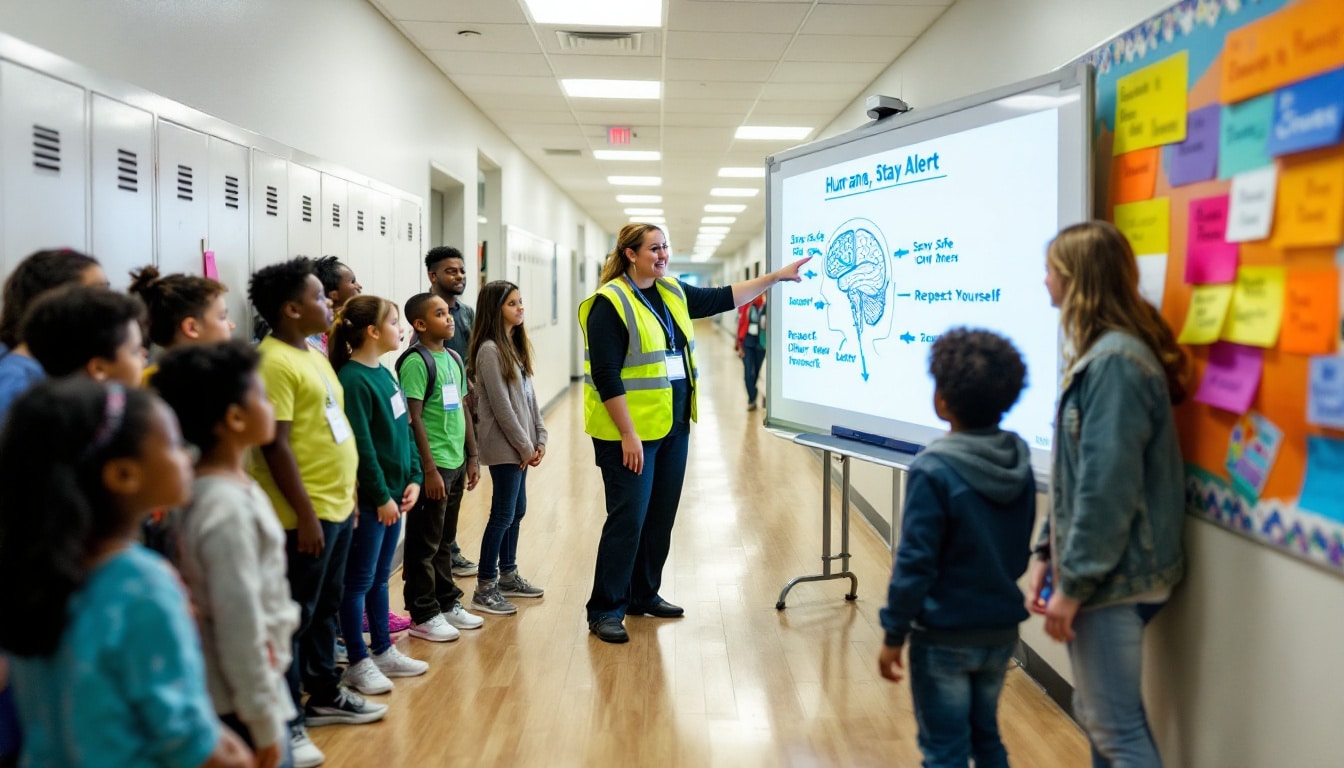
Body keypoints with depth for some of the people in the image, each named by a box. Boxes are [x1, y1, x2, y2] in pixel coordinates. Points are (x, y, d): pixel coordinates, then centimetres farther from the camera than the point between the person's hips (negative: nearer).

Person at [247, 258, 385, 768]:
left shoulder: (313, 355, 13)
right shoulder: (274, 362, -17)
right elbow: (275, 445, -21)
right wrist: (304, 513, -21)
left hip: (337, 506, 9)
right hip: (306, 514, -9)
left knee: (326, 606, 20)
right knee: (295, 617, 1)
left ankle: (324, 696, 34)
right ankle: (286, 723, 12)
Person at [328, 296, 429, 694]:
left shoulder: (384, 374, 10)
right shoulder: (353, 380, -18)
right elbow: (361, 447, -20)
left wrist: (413, 478, 5)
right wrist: (381, 496, -16)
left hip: (392, 495, 9)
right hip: (368, 499, -9)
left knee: (380, 577, 18)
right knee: (359, 581, 3)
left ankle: (383, 652, 28)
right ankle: (358, 663, 13)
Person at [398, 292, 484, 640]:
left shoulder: (453, 358, 11)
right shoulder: (416, 361, -13)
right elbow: (414, 418, -17)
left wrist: (472, 456, 14)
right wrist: (429, 469, -19)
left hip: (456, 463, 8)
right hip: (433, 466, -8)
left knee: (444, 539, 18)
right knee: (424, 543, 3)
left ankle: (448, 603, 29)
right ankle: (423, 615, 12)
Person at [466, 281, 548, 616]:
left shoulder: (515, 346, 13)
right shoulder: (489, 350, -16)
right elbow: (501, 406, -18)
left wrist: (539, 438, 7)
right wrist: (524, 446, -14)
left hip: (521, 444, 9)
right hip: (504, 446, -9)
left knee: (517, 510, 15)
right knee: (503, 514, -4)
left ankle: (508, 576, 28)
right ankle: (484, 589, 5)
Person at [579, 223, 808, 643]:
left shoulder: (673, 293, 9)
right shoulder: (610, 303, -15)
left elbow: (723, 298, 18)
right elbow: (606, 376, -19)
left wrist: (776, 277, 13)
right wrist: (628, 435, -20)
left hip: (674, 426, 8)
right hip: (631, 431, -8)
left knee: (661, 515, 15)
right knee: (628, 519, -5)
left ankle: (644, 594, 30)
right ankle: (605, 610, 7)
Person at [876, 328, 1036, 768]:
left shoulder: (934, 471, -22)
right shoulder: (1019, 460, -2)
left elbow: (915, 562, -19)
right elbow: (1022, 549, 8)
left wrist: (893, 635, -10)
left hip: (945, 636, -6)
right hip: (1001, 631, 6)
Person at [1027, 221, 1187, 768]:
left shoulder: (1113, 361, -19)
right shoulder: (1099, 352, 11)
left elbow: (1108, 485, -23)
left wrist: (1072, 584, -18)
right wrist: (1047, 554, 13)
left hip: (1110, 576, -10)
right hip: (1095, 571, 10)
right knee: (1096, 715, 18)